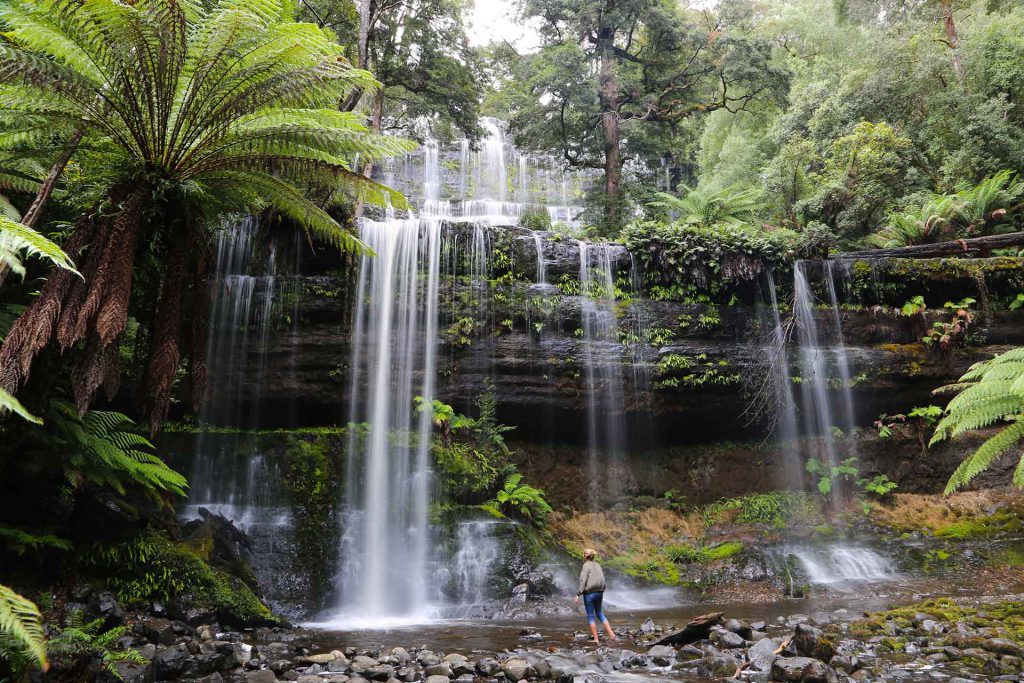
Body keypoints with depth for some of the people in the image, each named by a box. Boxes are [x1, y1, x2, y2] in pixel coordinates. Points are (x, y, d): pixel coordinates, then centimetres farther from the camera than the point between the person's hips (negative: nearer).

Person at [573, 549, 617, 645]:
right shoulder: (598, 565, 8)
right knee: (599, 613, 20)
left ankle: (596, 639, 7)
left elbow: (583, 581, -16)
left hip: (589, 593, -6)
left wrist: (578, 595, -13)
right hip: (599, 592, 6)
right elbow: (602, 580, 11)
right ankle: (611, 634, 11)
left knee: (591, 616, 5)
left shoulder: (586, 565, -11)